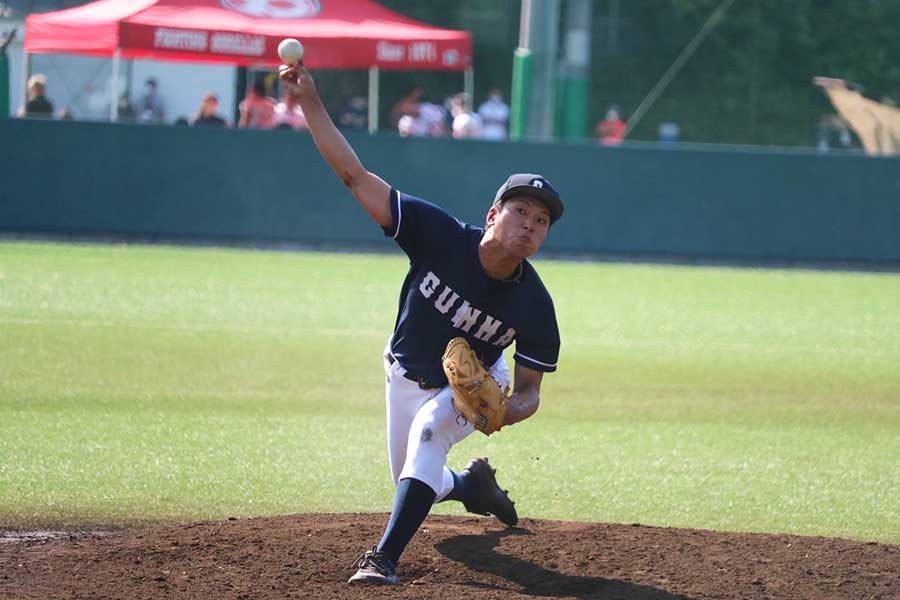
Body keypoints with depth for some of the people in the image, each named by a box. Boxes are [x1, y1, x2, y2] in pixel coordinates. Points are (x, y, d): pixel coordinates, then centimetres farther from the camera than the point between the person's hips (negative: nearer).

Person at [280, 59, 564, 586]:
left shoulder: (534, 306, -30)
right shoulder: (439, 236, -32)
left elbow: (530, 389, -17)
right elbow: (354, 175, -33)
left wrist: (509, 412, -42)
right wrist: (310, 102, -41)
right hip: (406, 377, 3)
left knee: (429, 430, -33)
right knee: (414, 481, 15)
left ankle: (385, 559, -36)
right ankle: (473, 484, 51)